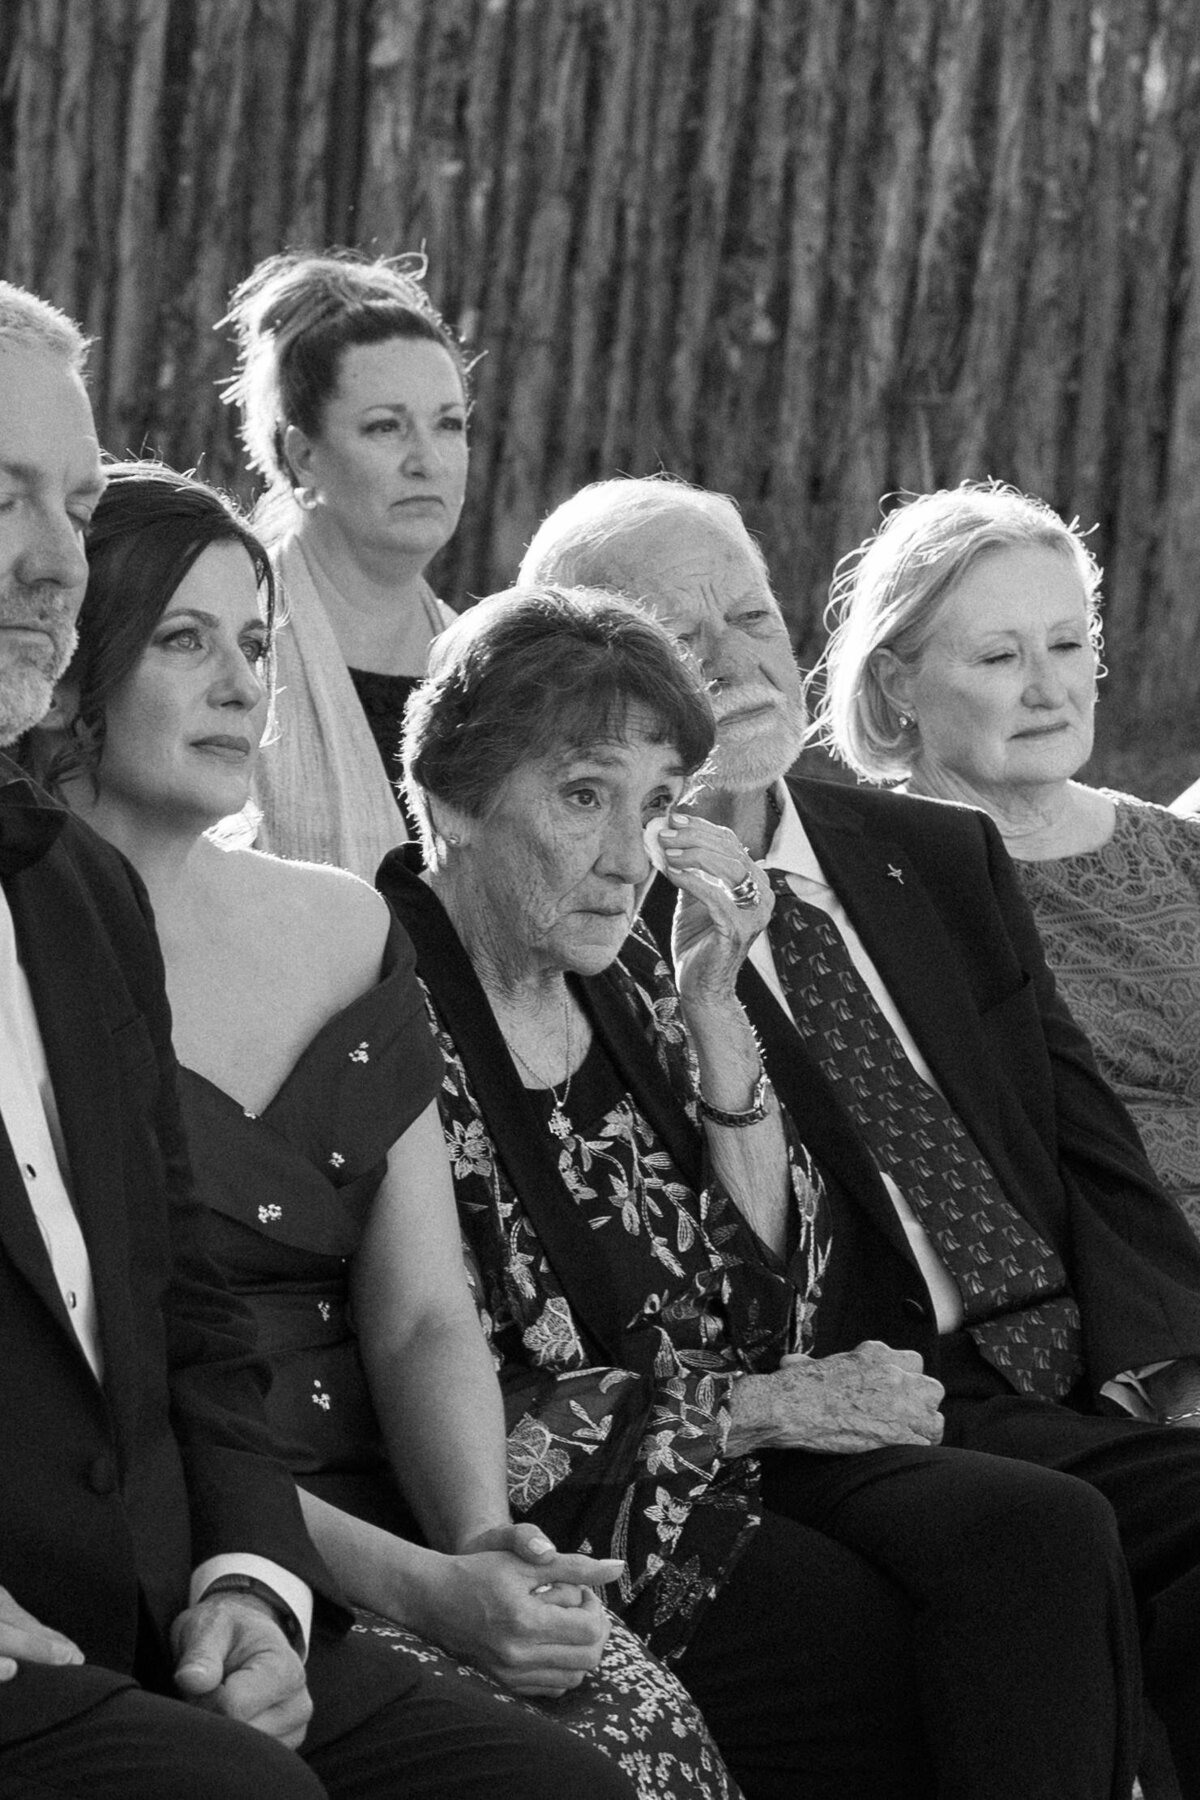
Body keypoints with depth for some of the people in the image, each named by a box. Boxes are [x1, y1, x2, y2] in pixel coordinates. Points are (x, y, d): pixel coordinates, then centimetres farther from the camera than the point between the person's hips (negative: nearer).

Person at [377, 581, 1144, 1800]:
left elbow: (772, 1306, 9)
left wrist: (712, 1014, -1)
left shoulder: (622, 985, 12)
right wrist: (763, 1410, -8)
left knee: (1047, 1535, -20)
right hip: (563, 1516, -7)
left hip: (726, 1462, 7)